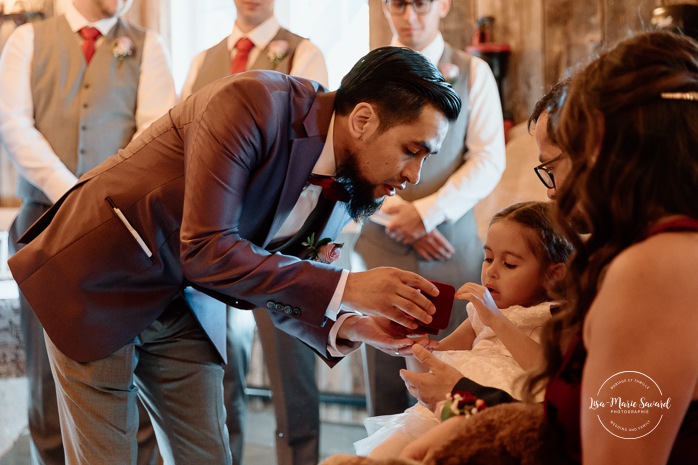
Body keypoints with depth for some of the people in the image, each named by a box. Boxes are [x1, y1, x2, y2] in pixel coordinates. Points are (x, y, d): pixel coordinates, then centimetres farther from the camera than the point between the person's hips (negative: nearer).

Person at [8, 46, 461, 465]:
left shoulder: (349, 186, -4)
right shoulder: (255, 103, -28)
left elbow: (277, 285, 3)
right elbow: (205, 250, -32)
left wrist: (346, 327, -17)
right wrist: (344, 288, -32)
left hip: (181, 303, 7)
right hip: (98, 286, -7)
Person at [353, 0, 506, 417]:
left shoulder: (473, 73, 7)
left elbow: (489, 160, -2)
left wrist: (427, 211, -11)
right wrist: (396, 213, -9)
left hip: (451, 245, -1)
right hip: (380, 241, 1)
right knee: (385, 381, 2)